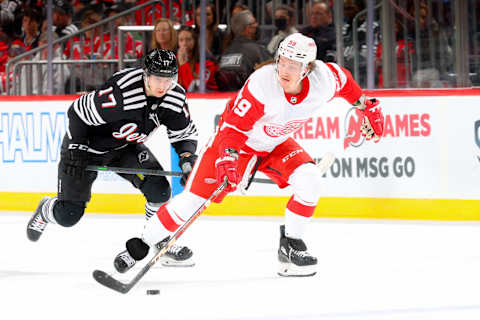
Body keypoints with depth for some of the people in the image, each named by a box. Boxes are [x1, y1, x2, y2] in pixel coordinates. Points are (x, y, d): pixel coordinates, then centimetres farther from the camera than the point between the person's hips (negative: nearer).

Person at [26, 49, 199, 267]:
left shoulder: (175, 98, -16)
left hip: (126, 146, 5)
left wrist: (187, 157, -19)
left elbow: (186, 133, 0)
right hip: (87, 143, -5)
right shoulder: (120, 92, -37)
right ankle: (45, 211, 34)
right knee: (68, 215, -4)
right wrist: (76, 151, -23)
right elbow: (78, 112, -25)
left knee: (158, 189, -18)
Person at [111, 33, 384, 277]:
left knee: (309, 179, -21)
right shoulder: (261, 85, -36)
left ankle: (290, 245, -2)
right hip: (239, 139, -4)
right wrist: (227, 160, -43)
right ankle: (141, 246, 6)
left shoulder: (324, 80, -24)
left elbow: (345, 81, 2)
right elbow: (233, 127, -30)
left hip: (276, 143, 4)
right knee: (194, 198, -9)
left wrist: (368, 107, 7)